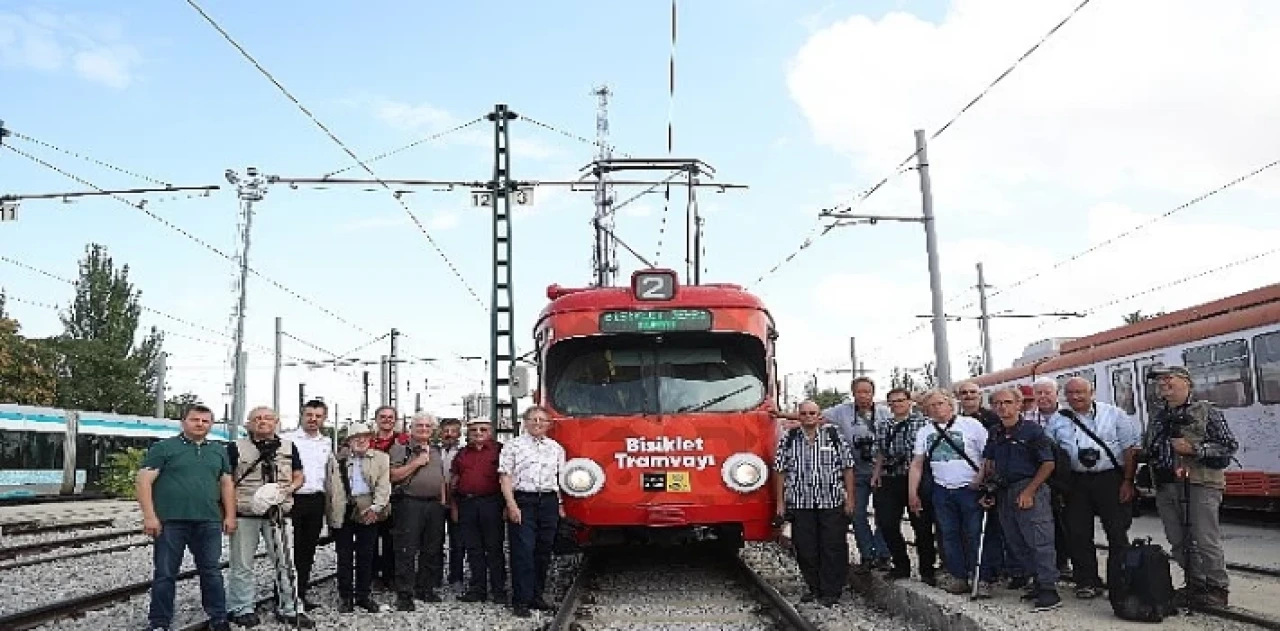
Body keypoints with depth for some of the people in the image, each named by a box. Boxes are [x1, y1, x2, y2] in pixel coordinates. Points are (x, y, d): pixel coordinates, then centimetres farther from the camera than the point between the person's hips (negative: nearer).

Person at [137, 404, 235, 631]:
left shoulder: (219, 451, 15)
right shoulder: (163, 448, 0)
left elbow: (226, 484, 17)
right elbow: (144, 481, -5)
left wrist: (230, 516, 9)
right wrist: (149, 516, -13)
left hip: (209, 522, 4)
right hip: (170, 521, -3)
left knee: (212, 571, 9)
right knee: (165, 574, 5)